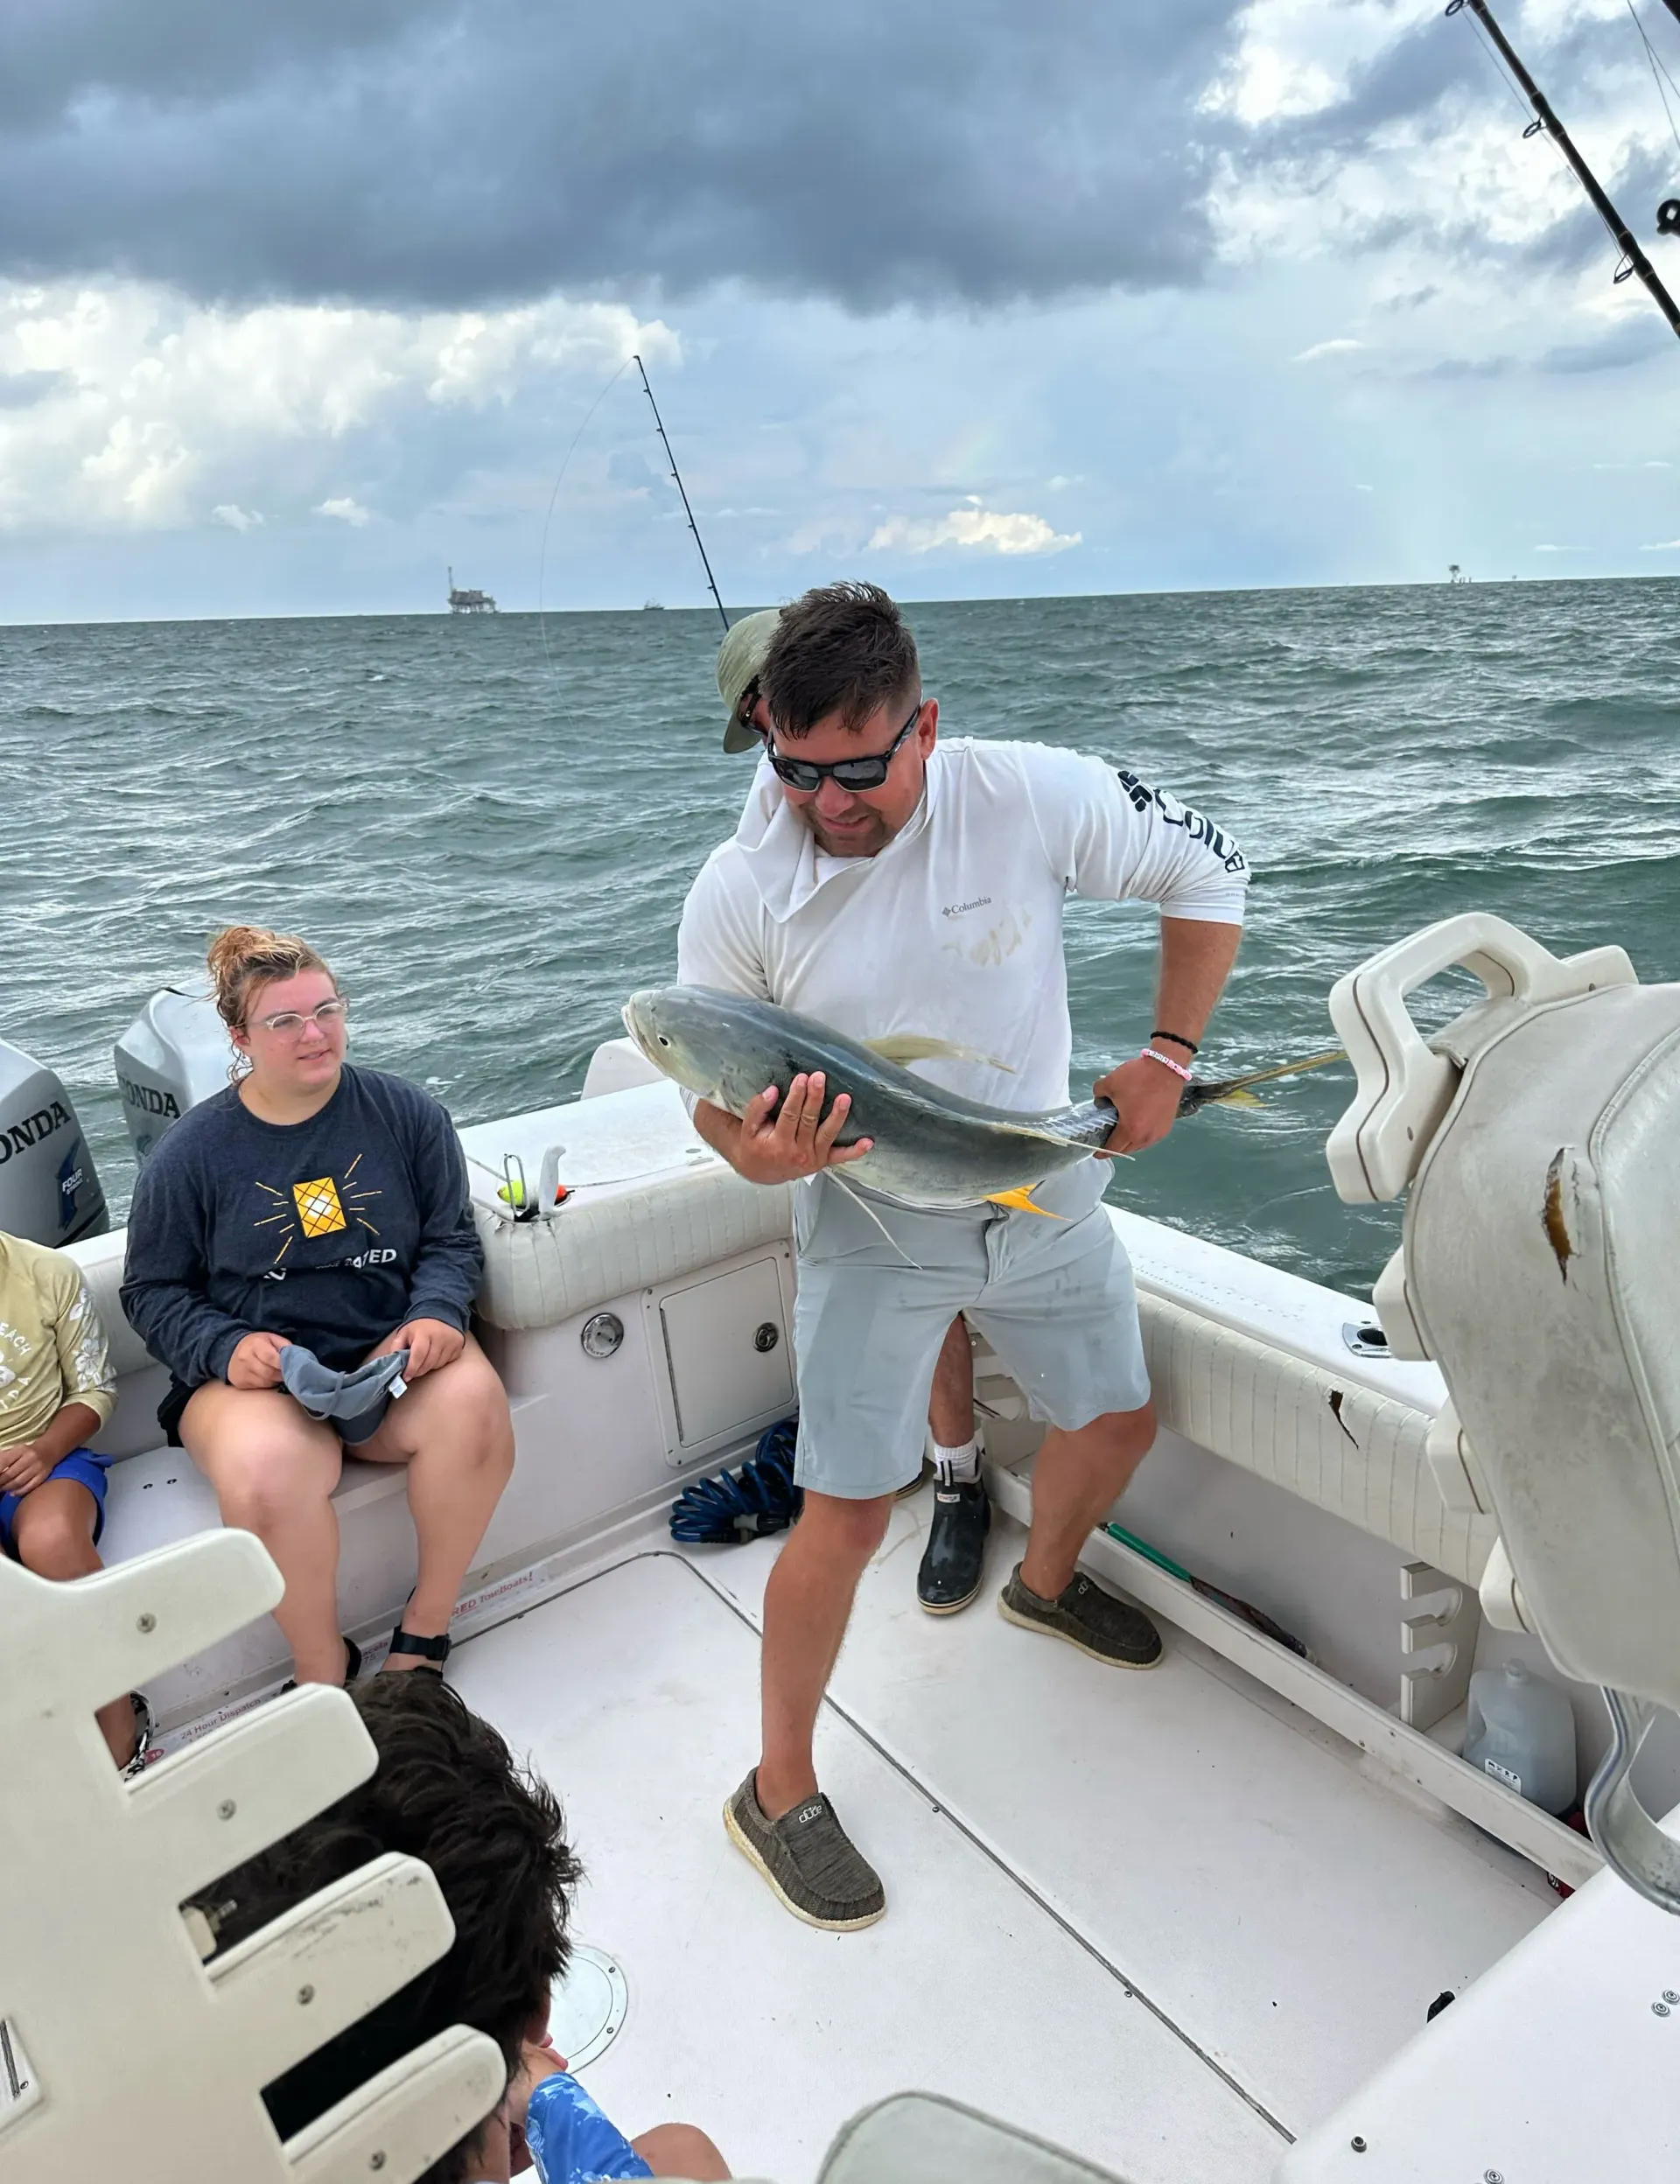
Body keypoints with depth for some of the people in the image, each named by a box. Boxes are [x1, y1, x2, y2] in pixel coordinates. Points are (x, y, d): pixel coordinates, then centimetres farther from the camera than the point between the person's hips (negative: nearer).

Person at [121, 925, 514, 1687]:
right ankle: (322, 1671, -9)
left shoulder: (406, 1112, 3)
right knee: (264, 1471, -35)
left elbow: (451, 1239, 7)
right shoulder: (192, 1153, 1)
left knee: (472, 1401, -32)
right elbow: (152, 1290, 6)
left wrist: (436, 1313, -13)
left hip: (392, 1353, 1)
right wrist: (226, 1348, -13)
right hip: (257, 1372, -1)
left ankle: (426, 1624, -9)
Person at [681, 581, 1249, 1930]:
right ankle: (779, 1792, 21)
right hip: (871, 1226, -3)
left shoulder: (1031, 797, -17)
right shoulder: (739, 892, -16)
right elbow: (713, 1090, -6)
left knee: (1119, 1421, 21)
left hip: (1049, 1204, 3)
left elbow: (1208, 874, -3)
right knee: (848, 1517, -4)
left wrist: (1169, 1054, -10)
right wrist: (757, 1155, -29)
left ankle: (1046, 1580, 56)